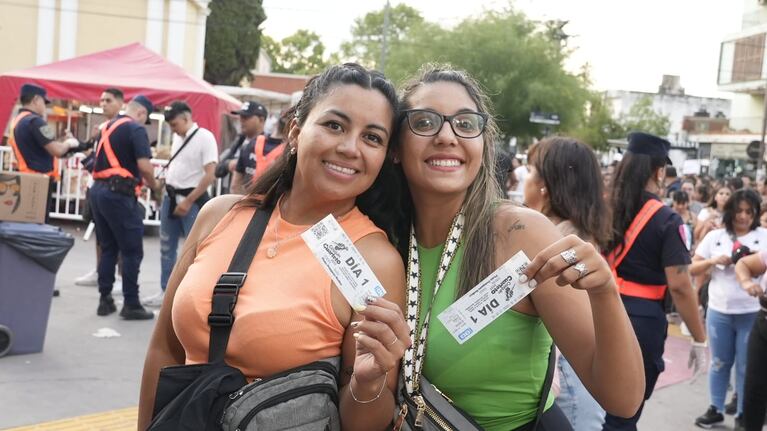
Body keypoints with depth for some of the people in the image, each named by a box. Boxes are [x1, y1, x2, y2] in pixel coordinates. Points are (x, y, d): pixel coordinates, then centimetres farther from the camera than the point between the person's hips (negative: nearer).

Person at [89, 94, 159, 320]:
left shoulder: (108, 127, 19)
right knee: (132, 251, -1)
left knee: (108, 248, 15)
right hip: (118, 194, -8)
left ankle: (105, 300, 17)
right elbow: (144, 165, -17)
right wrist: (153, 185, 0)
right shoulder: (136, 129, -7)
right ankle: (131, 304, 1)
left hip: (98, 190, 8)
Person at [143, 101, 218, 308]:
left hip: (192, 200, -8)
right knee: (167, 247, 13)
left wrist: (188, 201, -16)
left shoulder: (205, 137, -12)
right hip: (170, 197, 8)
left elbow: (209, 175, -17)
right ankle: (166, 292, 24)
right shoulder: (177, 137, 10)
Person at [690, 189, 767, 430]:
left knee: (747, 366, 6)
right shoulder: (715, 236, 4)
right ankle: (715, 410, 24)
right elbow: (692, 269, 4)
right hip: (719, 311, 2)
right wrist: (714, 261, -11)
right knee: (719, 363, 13)